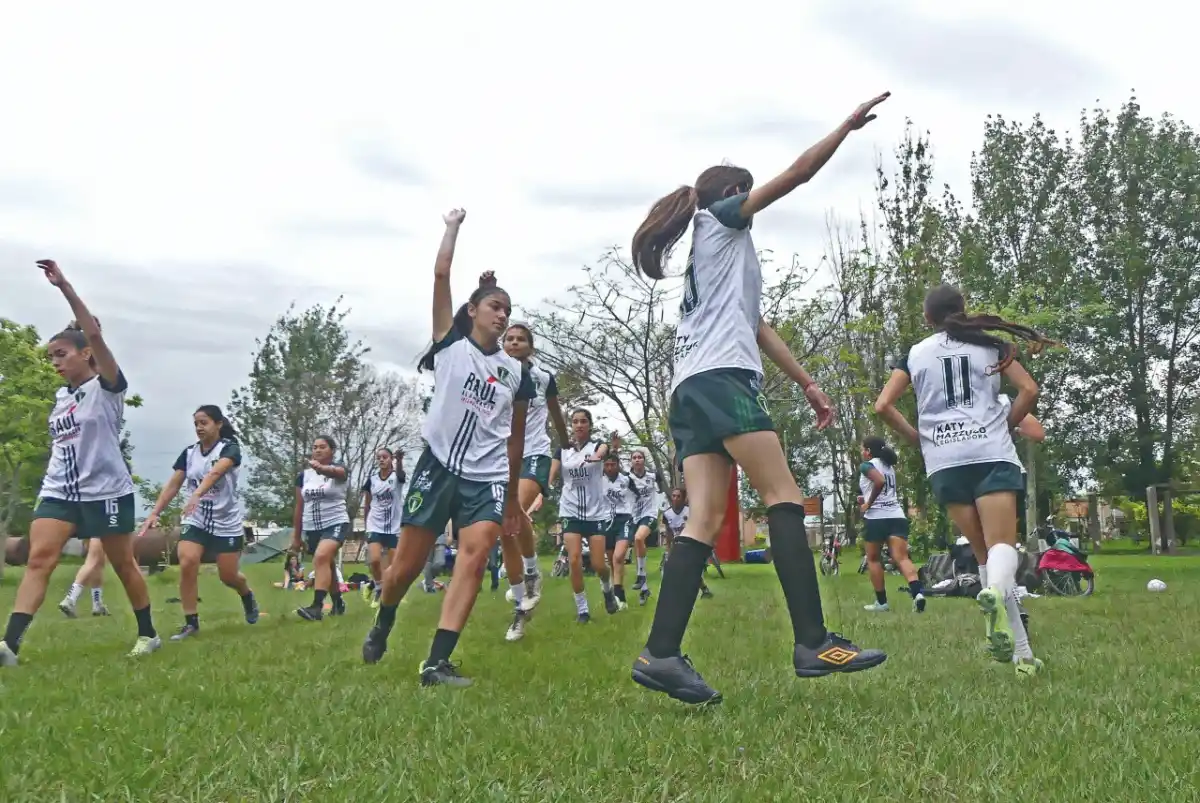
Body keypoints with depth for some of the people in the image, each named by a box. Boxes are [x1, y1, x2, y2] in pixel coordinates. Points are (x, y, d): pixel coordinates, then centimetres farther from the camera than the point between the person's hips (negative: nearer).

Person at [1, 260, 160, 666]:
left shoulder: (107, 387, -9)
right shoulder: (60, 396, 12)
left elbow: (94, 334, -23)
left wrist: (63, 285, -28)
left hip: (106, 492, -5)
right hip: (59, 492, 6)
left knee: (123, 565, 6)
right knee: (38, 559, -11)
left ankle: (148, 634, 22)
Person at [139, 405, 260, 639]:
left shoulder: (230, 448, -14)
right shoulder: (188, 453, 2)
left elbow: (215, 472, -33)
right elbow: (173, 485, 1)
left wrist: (197, 495, -50)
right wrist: (154, 513, -9)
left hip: (227, 524, -3)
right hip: (195, 521, 3)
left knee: (228, 576, 5)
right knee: (186, 565, -18)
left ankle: (248, 596, 40)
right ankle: (191, 623, -6)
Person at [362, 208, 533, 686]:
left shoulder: (517, 372, 11)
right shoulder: (450, 344, 5)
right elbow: (441, 274, -3)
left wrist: (512, 495, 17)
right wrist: (453, 227, 7)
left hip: (488, 478, 2)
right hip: (439, 466, -2)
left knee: (475, 556, -19)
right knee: (406, 565, 3)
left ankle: (437, 662, -22)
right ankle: (382, 627, 35)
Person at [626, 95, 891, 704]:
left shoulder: (716, 255, 35)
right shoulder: (722, 218, 14)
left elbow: (759, 329, 30)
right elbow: (797, 174, 9)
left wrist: (807, 385, 26)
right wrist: (850, 124, 20)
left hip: (690, 390, 8)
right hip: (721, 378, -8)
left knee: (705, 521, -4)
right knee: (784, 497, -13)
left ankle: (660, 654, -13)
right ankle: (813, 642, -19)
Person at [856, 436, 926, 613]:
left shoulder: (867, 465, -2)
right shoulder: (890, 467, 21)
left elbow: (880, 481, -20)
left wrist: (868, 504, -11)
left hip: (876, 517, -5)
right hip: (897, 516, 5)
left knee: (873, 559, 11)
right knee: (901, 558, -8)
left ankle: (881, 602, 10)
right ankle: (917, 592, -32)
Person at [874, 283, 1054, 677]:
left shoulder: (915, 354, 14)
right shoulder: (990, 344, 12)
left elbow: (882, 406, 5)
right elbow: (1029, 390, 3)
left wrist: (917, 439, 17)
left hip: (944, 461, 2)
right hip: (992, 453, -1)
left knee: (984, 551, 9)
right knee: (1003, 545, -9)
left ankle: (1021, 653, 4)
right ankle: (995, 592, -46)